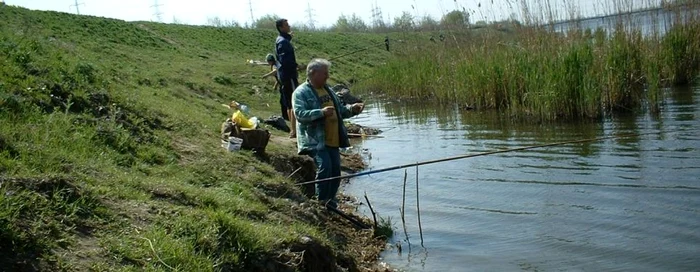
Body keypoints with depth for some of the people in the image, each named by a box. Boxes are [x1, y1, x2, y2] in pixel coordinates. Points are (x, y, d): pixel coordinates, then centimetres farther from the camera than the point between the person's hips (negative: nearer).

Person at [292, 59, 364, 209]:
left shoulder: (328, 90, 19)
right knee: (325, 167, -20)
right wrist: (321, 112, -30)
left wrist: (351, 109, 6)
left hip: (333, 140, 8)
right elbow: (299, 114, -19)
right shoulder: (301, 92, -6)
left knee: (336, 169, 4)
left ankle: (331, 199, 19)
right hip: (315, 140, -8)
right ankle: (322, 201, -7)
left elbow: (340, 110, 26)